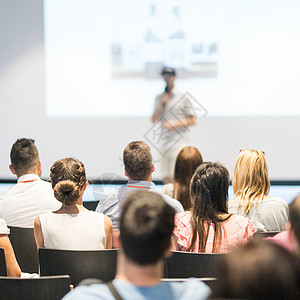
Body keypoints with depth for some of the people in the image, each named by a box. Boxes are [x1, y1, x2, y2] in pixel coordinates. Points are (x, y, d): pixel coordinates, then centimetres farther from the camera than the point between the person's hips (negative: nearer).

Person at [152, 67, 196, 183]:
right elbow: (154, 119, 8)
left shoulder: (183, 97, -1)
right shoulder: (159, 98, 14)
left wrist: (173, 124, -13)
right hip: (163, 142, 5)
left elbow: (192, 121, -3)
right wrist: (161, 104, -5)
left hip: (178, 142, -5)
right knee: (166, 178, 7)